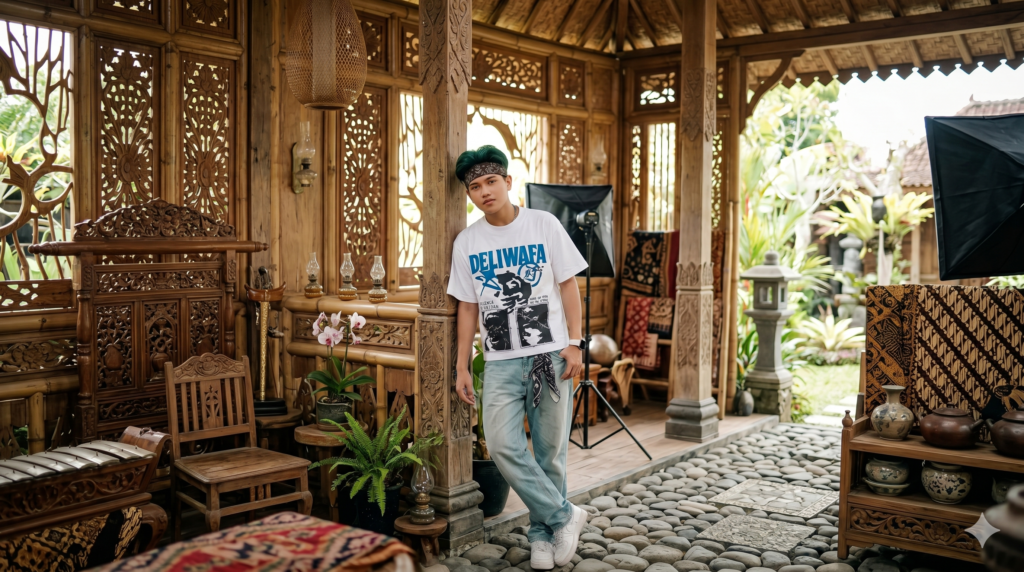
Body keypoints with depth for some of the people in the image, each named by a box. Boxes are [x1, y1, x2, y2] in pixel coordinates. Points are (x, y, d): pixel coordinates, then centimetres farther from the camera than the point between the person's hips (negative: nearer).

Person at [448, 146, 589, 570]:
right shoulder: (466, 243, 6)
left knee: (550, 451, 4)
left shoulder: (544, 225, 0)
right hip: (501, 361, 2)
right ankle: (564, 517, 1)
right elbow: (468, 307, 10)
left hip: (551, 355, -1)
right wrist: (462, 367, 8)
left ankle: (542, 533, 22)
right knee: (502, 445, -14)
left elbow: (568, 284, 2)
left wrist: (574, 344, -6)